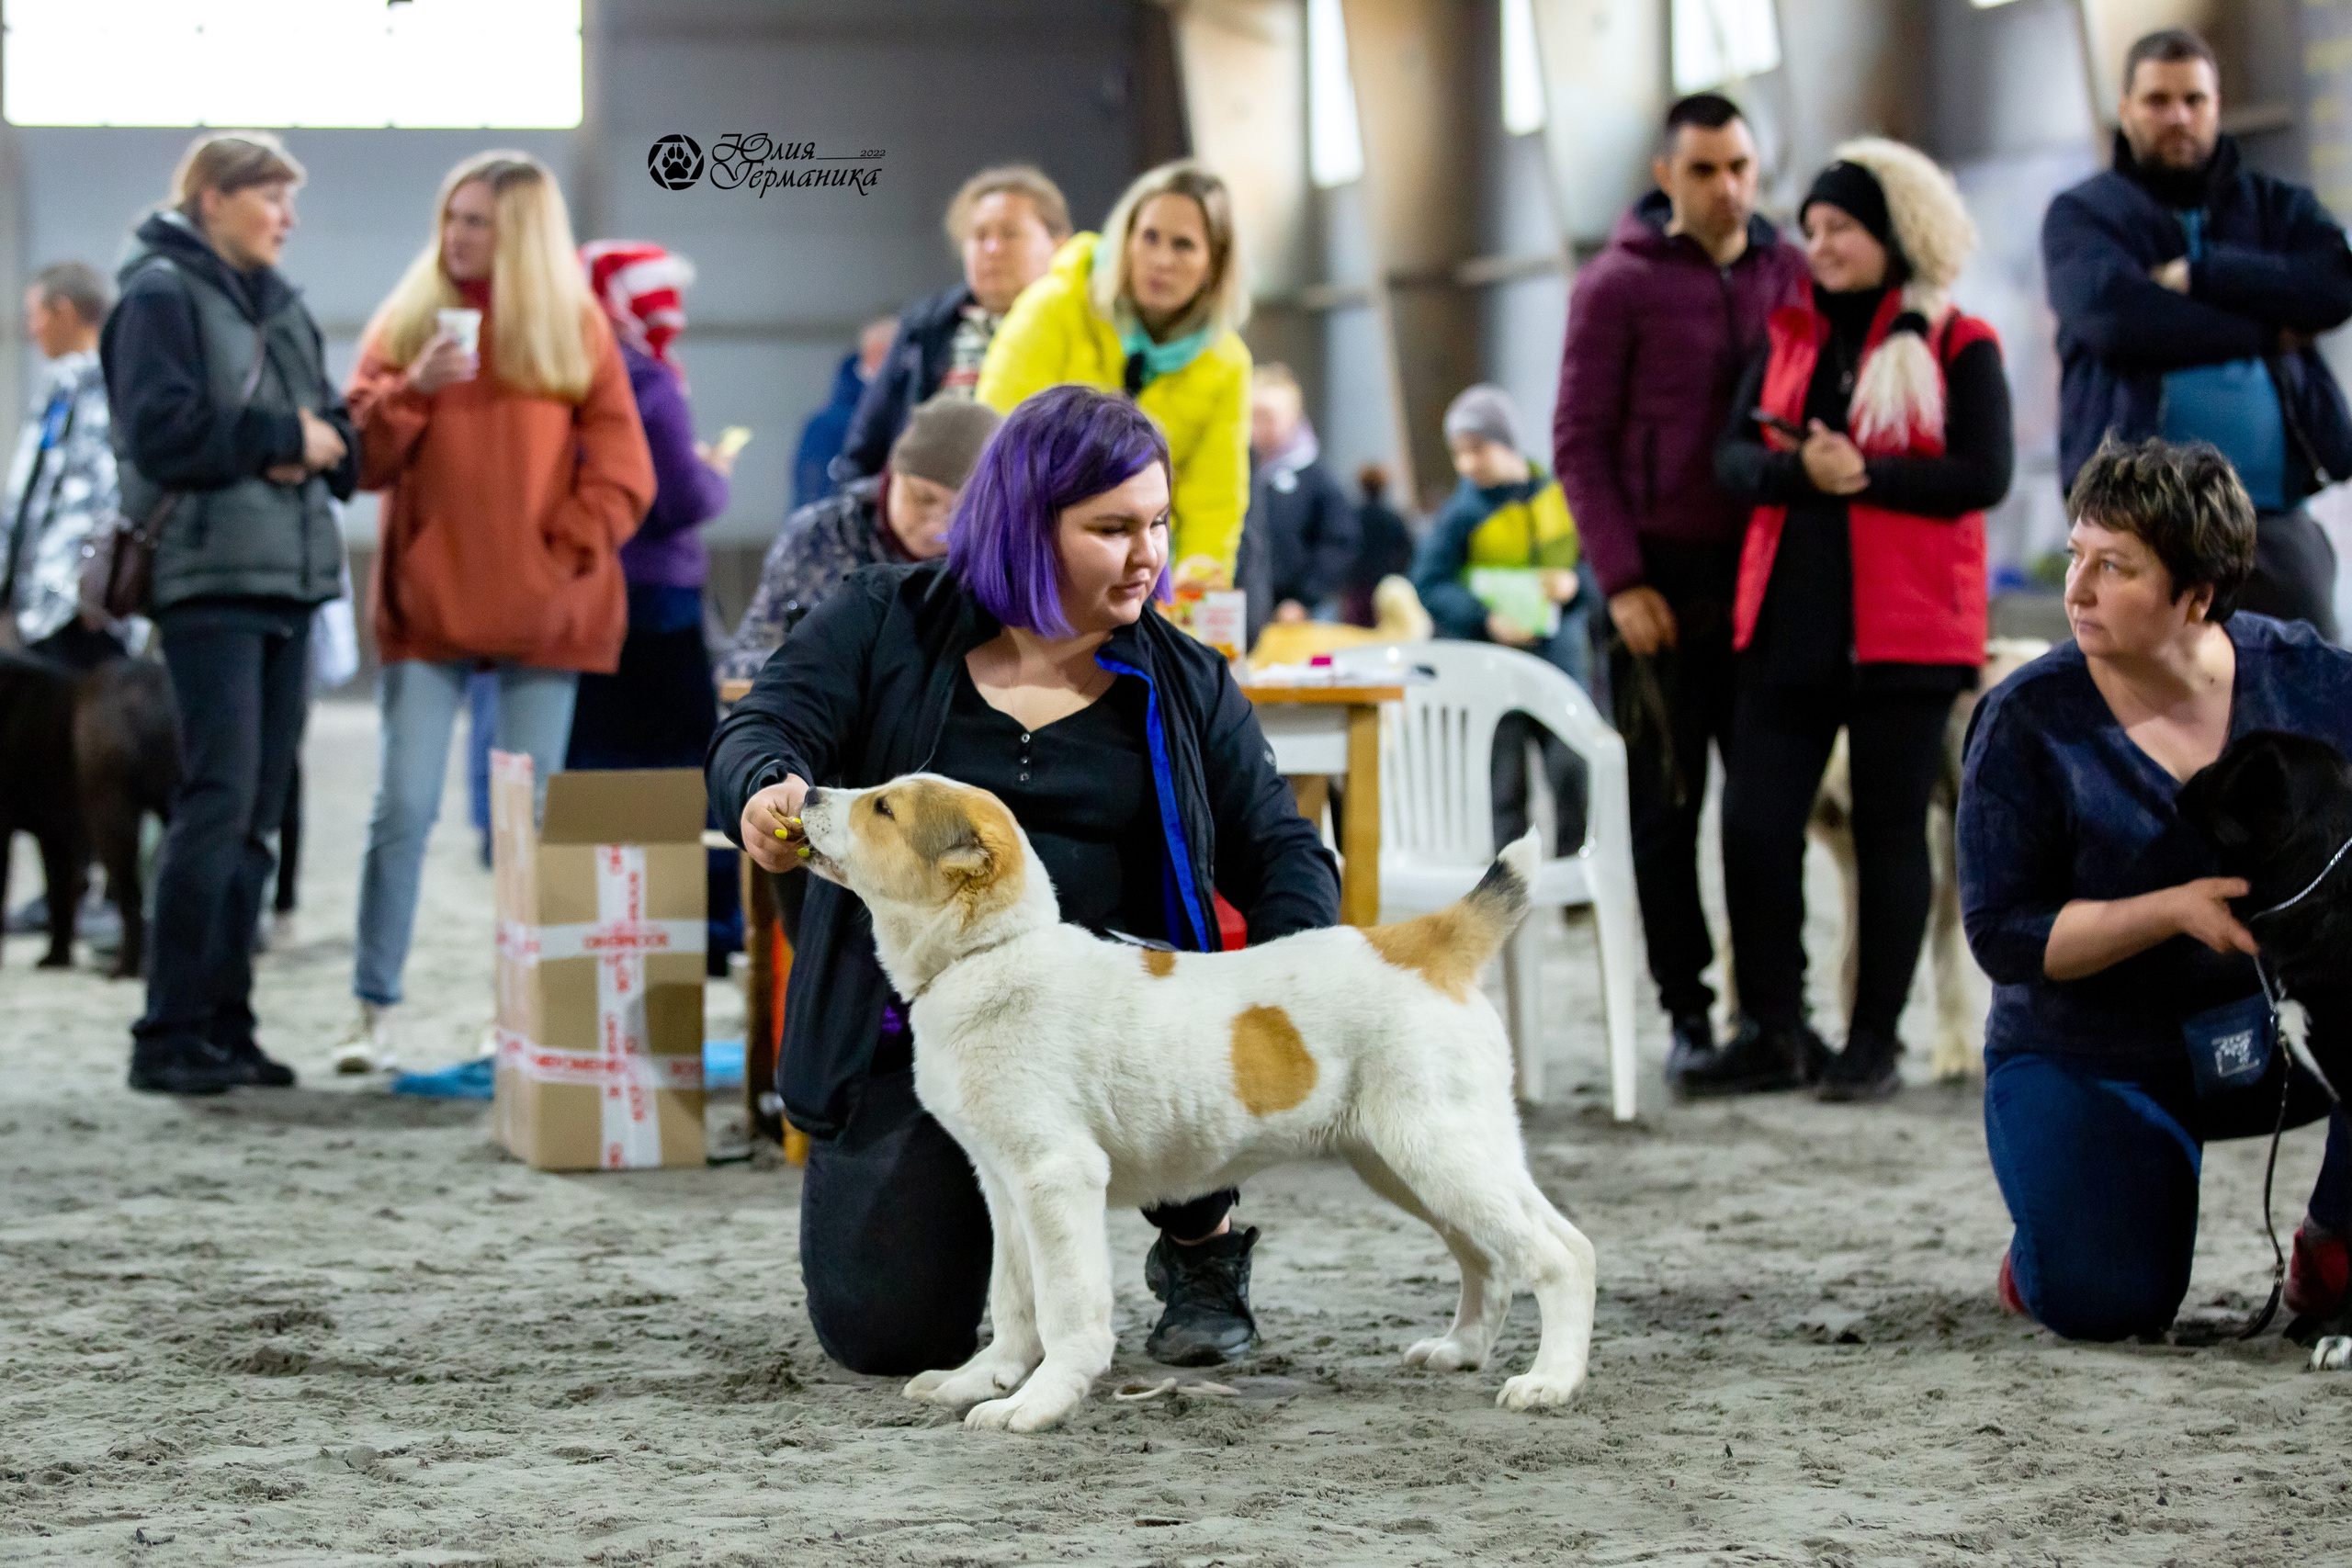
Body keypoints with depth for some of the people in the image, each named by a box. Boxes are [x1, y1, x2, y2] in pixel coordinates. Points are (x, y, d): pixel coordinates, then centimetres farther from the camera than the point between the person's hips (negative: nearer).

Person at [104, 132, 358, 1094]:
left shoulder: (278, 303, 20)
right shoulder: (162, 294, -3)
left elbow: (338, 437, 17)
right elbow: (164, 432, -15)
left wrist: (318, 447, -5)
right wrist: (281, 435, -8)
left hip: (289, 580, 8)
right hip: (209, 580, -8)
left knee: (257, 815, 7)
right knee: (219, 802, -12)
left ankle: (224, 1027, 12)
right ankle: (168, 1035, -8)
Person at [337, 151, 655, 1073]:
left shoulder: (576, 328, 5)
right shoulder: (406, 320, 7)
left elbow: (622, 475, 3)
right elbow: (362, 459, 1)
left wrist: (565, 554, -8)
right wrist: (412, 389, -14)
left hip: (542, 614, 0)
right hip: (427, 606, 0)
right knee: (404, 807, -5)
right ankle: (374, 1011, 1)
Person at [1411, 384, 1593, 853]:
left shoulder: (1561, 493, 3)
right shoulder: (1461, 511, -3)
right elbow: (1429, 584, -5)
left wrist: (1574, 583, -12)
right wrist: (1485, 619, -18)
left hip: (1560, 651, 1)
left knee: (1573, 767, -7)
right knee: (1504, 779, -1)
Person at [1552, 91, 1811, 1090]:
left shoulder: (1790, 276, 8)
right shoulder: (1619, 286, -2)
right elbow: (1580, 443, -3)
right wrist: (1622, 581, -9)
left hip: (1769, 575, 3)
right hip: (1661, 580, -3)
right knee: (1667, 809, 1)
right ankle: (1687, 1014, 7)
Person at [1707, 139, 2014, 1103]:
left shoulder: (1958, 347, -1)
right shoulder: (1790, 336, 14)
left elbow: (1983, 475, -10)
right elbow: (1733, 455, 6)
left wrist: (1864, 476, -18)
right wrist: (1797, 469, -14)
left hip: (1903, 627, -5)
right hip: (1789, 619, 5)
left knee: (1890, 830, 3)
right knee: (1754, 822, 0)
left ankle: (1875, 1041, 12)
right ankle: (1775, 1033, 10)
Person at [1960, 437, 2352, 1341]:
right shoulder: (2027, 723, -14)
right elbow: (2002, 935, -15)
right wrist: (2174, 910, -28)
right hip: (2096, 1064, -2)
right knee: (2103, 1303, -25)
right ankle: (2054, 1230, 14)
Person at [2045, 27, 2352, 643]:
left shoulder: (2276, 206, 18)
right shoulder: (2082, 214, 9)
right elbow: (2113, 315, -12)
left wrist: (2199, 273, -8)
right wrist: (2270, 333, -6)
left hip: (2274, 517, 3)